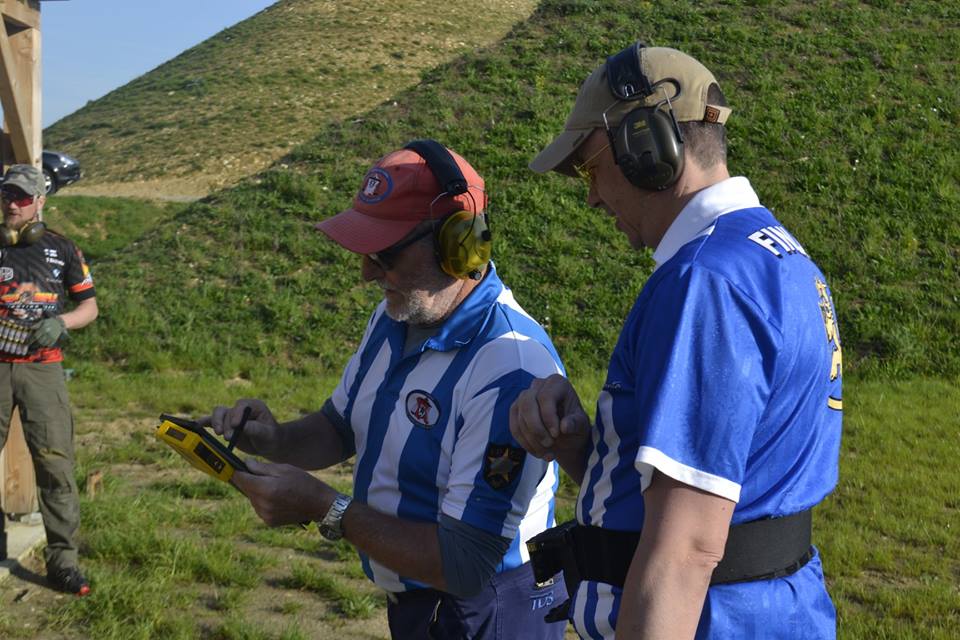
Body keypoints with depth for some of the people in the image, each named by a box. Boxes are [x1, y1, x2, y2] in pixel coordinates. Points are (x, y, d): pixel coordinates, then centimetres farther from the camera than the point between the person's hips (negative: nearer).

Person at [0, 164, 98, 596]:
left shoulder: (61, 249, 9)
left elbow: (89, 306, 10)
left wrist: (60, 323, -9)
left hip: (42, 368, -1)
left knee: (55, 463, -7)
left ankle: (62, 561, -3)